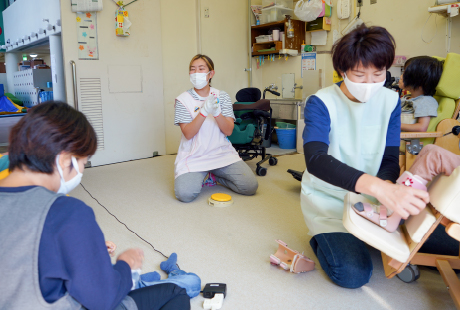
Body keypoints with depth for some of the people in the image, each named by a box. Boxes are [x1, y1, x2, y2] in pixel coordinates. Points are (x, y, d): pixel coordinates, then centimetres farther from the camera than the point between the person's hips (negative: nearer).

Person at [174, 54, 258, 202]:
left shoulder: (222, 96, 5)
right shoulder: (183, 100, -1)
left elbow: (228, 131, -4)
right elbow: (188, 134, -11)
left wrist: (216, 112, -22)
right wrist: (204, 111, -23)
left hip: (222, 153, 3)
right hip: (193, 156, -2)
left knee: (250, 186, -13)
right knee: (185, 194, -26)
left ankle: (214, 175, 13)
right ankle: (199, 176, 10)